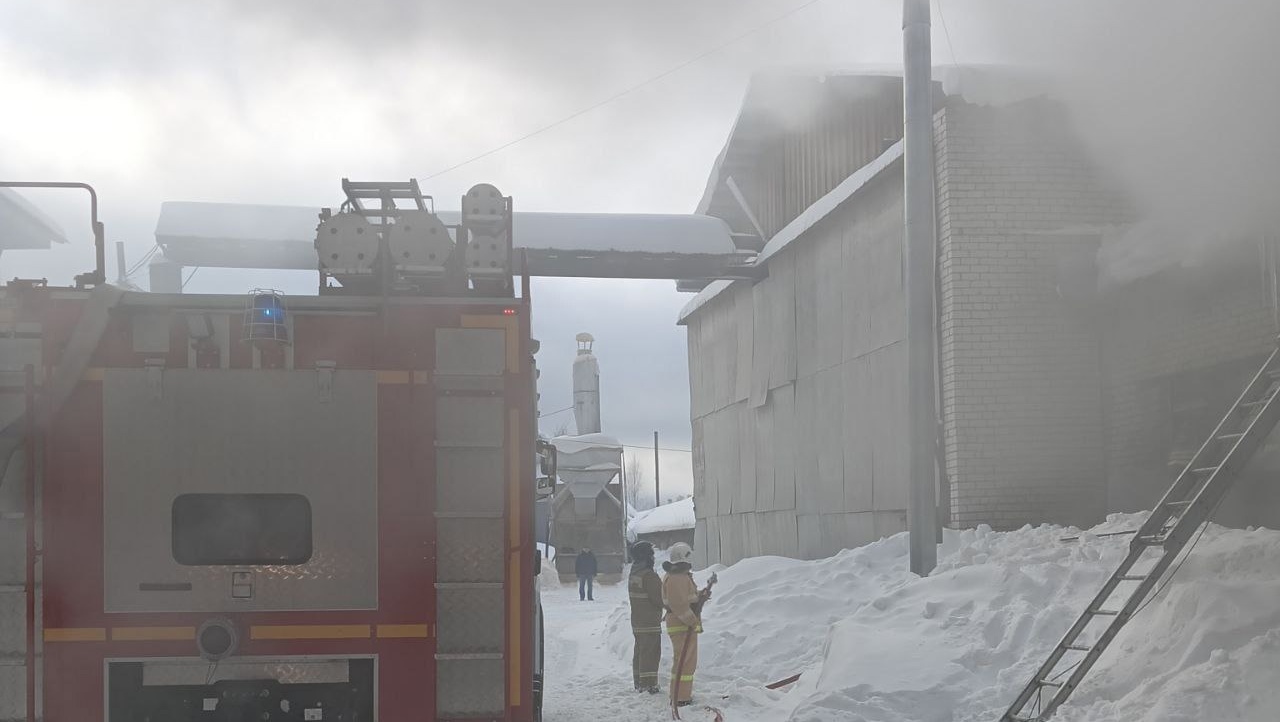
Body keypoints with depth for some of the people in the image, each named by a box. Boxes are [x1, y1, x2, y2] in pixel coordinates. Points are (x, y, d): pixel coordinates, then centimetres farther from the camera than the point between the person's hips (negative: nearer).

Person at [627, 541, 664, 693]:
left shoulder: (633, 574, 10)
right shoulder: (649, 575, -19)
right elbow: (658, 598, -19)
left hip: (637, 621, 9)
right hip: (650, 622, -9)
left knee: (639, 651, 16)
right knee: (650, 652, -4)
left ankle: (639, 683, 23)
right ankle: (648, 684, -3)